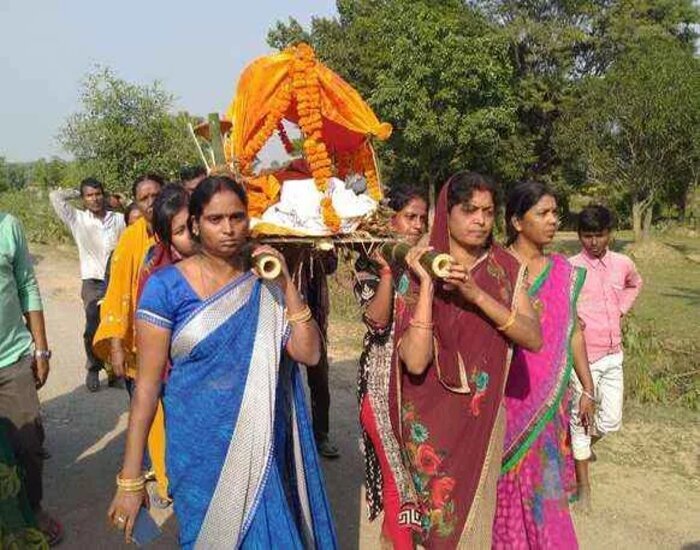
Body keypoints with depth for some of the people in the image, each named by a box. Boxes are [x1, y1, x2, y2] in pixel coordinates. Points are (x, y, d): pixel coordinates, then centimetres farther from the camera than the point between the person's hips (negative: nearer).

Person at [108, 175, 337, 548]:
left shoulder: (265, 281, 0)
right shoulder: (167, 285, -10)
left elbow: (308, 354, -6)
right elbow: (148, 383, -9)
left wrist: (287, 285, -14)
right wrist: (130, 480, -8)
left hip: (264, 448, 3)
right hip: (201, 451, -3)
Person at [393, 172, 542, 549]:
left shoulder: (505, 268, -1)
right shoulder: (421, 271, -10)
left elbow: (533, 338, -14)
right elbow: (415, 362, -21)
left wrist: (477, 294, -24)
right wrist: (427, 284, -24)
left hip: (483, 417, 3)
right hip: (433, 419, -2)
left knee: (476, 515, 16)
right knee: (439, 516, 10)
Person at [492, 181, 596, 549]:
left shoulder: (564, 272, 6)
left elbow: (573, 333, 10)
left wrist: (587, 389, 10)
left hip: (550, 400, 3)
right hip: (506, 396, -3)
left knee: (544, 479, 12)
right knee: (506, 482, 9)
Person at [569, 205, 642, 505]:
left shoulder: (623, 263, 5)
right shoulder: (570, 268, -11)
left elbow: (635, 284, 26)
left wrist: (622, 310, 13)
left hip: (613, 355, 5)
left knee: (611, 420, 12)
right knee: (581, 419, 3)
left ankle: (584, 444, 44)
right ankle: (583, 484, 18)